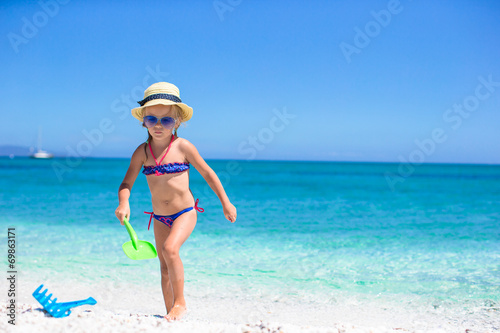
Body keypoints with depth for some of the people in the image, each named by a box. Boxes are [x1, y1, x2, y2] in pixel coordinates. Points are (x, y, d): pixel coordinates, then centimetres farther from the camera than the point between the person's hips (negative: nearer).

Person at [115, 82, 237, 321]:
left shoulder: (183, 147, -11)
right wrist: (123, 203, -24)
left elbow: (208, 173, -1)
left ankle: (180, 303, -13)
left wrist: (226, 203, 1)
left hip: (185, 212, -4)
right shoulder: (142, 152, -4)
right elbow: (127, 183, -2)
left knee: (170, 249, -27)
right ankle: (170, 311, 26)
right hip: (159, 217, 4)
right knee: (165, 267, 11)